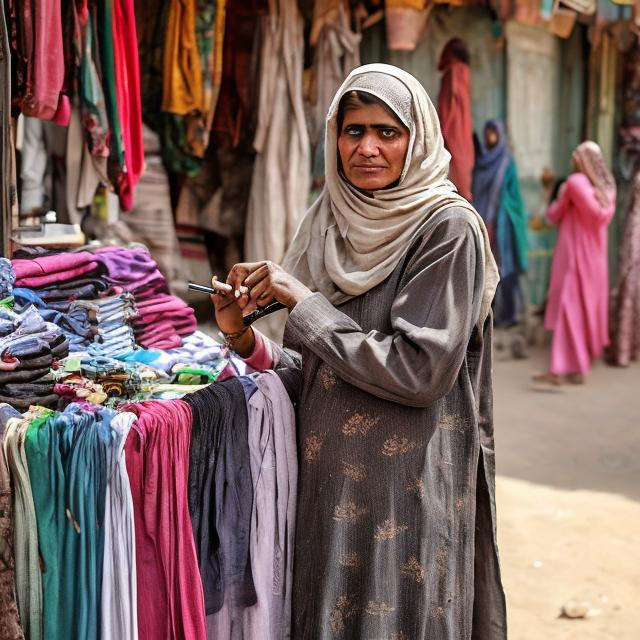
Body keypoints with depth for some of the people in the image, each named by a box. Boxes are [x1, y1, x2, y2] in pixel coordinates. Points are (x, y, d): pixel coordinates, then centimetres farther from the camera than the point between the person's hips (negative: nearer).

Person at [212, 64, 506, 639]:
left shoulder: (449, 229, -11)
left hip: (407, 491, -6)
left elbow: (420, 373, -20)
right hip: (328, 484, 6)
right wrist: (245, 340, -7)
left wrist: (303, 302, -16)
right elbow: (317, 378, 10)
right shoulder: (332, 225, 7)